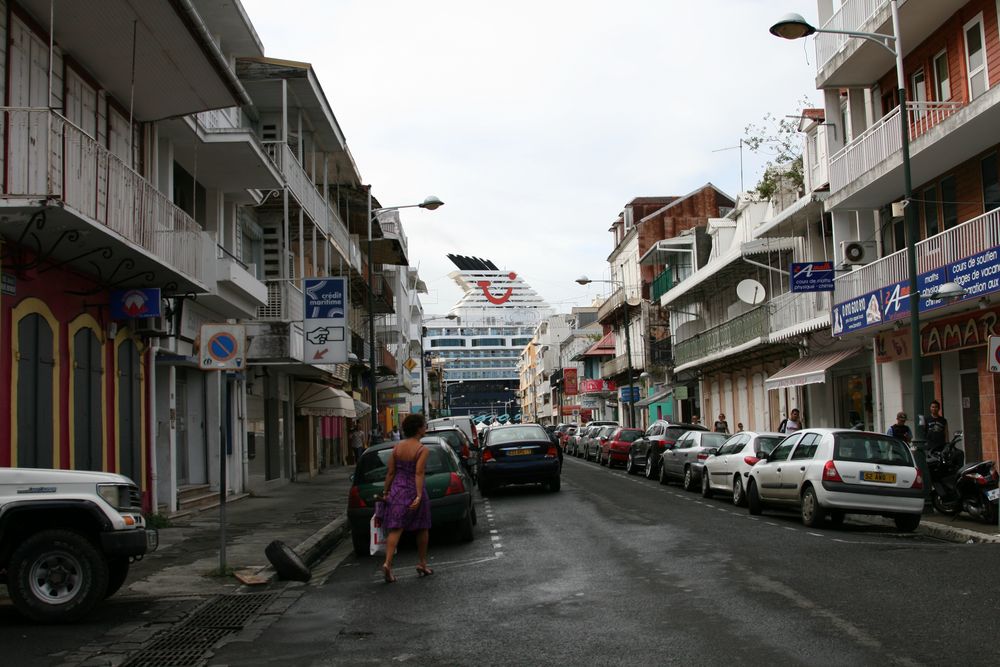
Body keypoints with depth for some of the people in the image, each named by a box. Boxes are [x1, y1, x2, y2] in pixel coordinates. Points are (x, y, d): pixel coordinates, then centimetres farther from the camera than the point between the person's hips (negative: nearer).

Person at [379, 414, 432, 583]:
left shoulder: (397, 447, 3)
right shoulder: (422, 450, -12)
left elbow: (390, 472, 5)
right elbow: (419, 474, -20)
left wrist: (386, 492, 12)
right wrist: (419, 496, -23)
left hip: (397, 490, 4)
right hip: (413, 491, -4)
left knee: (395, 529, 0)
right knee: (422, 529, 14)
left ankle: (387, 563, -16)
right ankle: (422, 564, 23)